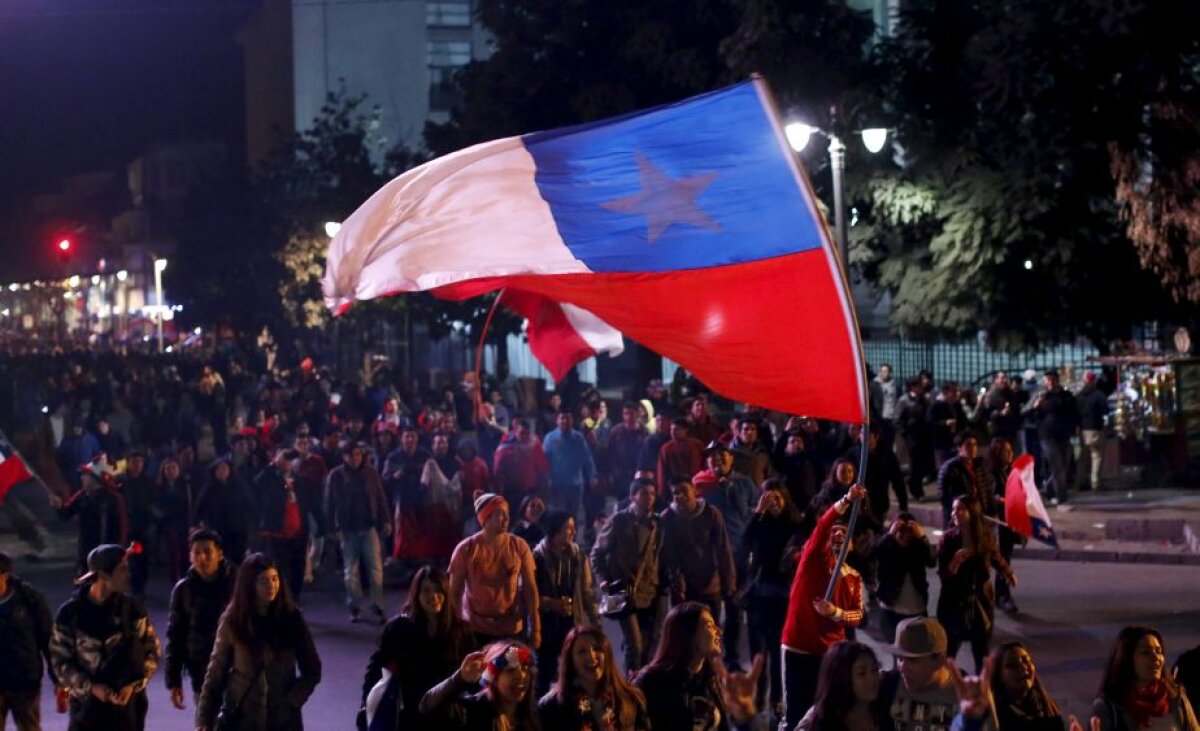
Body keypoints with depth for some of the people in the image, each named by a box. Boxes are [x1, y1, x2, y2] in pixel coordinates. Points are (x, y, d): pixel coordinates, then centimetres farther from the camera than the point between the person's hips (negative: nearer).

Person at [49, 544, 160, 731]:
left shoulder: (131, 609, -3)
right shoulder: (70, 613, -8)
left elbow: (151, 650, 2)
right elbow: (60, 661, -5)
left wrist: (133, 685, -12)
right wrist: (91, 687, -16)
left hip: (127, 704, 1)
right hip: (86, 704, -1)